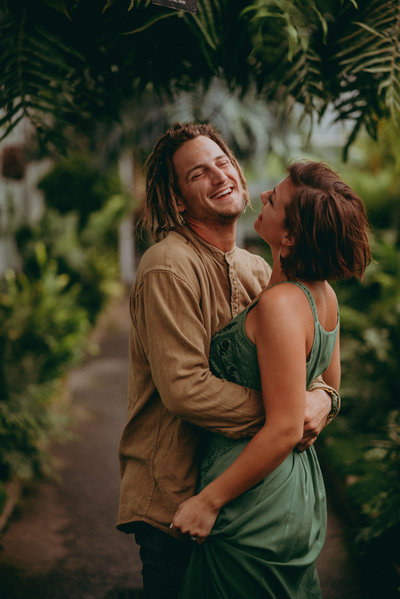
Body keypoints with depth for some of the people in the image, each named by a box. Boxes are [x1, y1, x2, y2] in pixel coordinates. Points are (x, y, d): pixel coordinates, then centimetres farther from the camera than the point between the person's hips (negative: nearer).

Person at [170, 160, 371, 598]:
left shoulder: (281, 304, -26)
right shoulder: (322, 294, 1)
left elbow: (285, 430, -25)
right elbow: (329, 388, 13)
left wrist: (208, 500, -19)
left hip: (256, 510, -9)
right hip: (301, 492, 9)